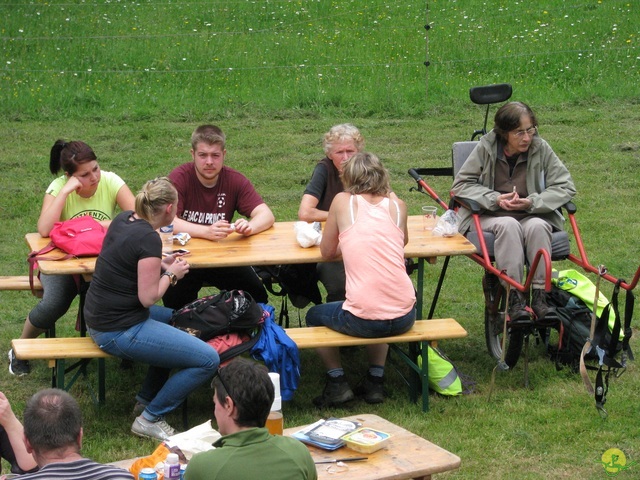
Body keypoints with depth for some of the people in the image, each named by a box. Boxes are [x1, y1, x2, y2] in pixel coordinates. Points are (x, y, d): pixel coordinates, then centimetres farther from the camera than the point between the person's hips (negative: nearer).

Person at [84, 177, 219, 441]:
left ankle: (145, 399, 30)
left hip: (99, 318, 10)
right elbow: (148, 297, -20)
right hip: (119, 332, -10)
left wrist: (161, 264, 12)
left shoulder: (123, 219, 5)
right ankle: (150, 418, 0)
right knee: (208, 360, -11)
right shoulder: (148, 239, -21)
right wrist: (171, 274, -3)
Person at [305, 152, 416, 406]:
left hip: (364, 320, -4)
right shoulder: (397, 205, 9)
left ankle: (337, 383, 17)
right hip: (404, 318, 4)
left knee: (314, 316, 29)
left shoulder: (343, 201, 2)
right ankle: (375, 381, 29)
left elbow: (327, 252, 12)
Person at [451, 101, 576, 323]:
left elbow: (565, 186, -3)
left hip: (532, 215, 1)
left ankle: (540, 295, -31)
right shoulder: (486, 148, -5)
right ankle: (515, 298, -37)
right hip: (490, 216, -1)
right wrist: (495, 199, -17)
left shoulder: (540, 148, -4)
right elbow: (461, 184, -2)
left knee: (538, 226, -33)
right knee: (509, 225, -34)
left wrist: (532, 202, -17)